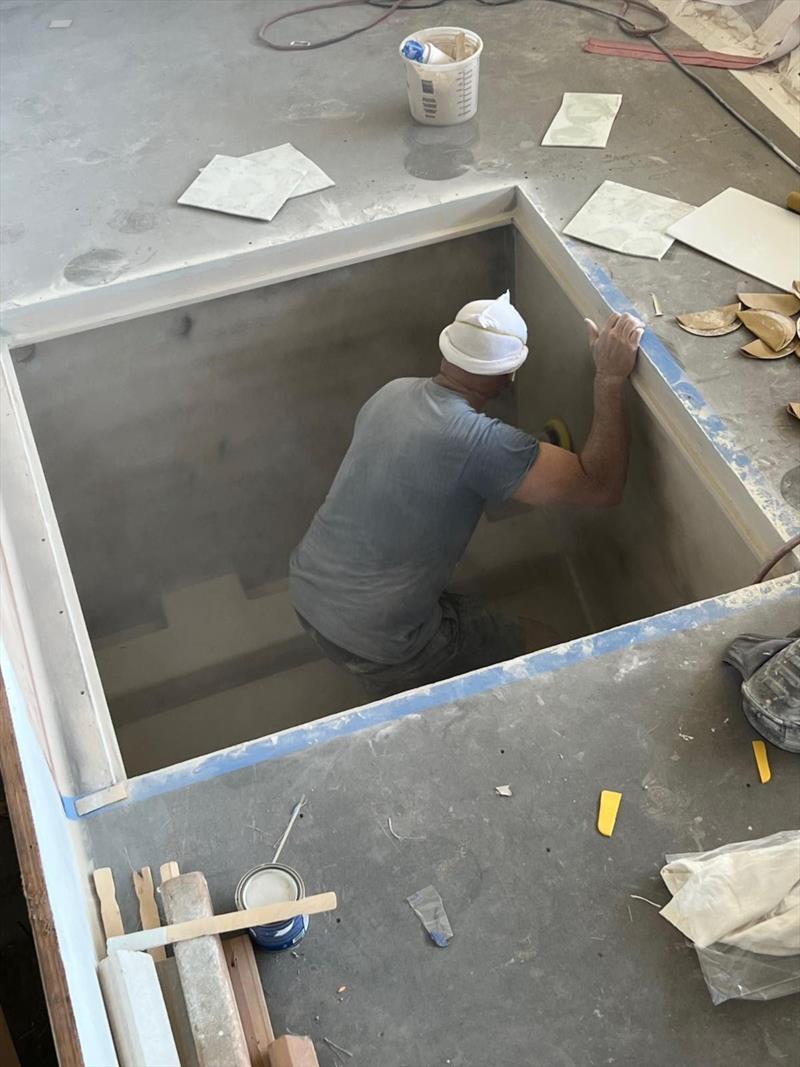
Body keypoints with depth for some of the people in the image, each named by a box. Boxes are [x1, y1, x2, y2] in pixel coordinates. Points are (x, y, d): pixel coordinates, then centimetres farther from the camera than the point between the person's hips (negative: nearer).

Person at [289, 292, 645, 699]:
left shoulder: (391, 393, 0)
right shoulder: (480, 442, -24)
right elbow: (601, 487, -19)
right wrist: (610, 379, -15)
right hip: (374, 641, -7)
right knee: (542, 650, 10)